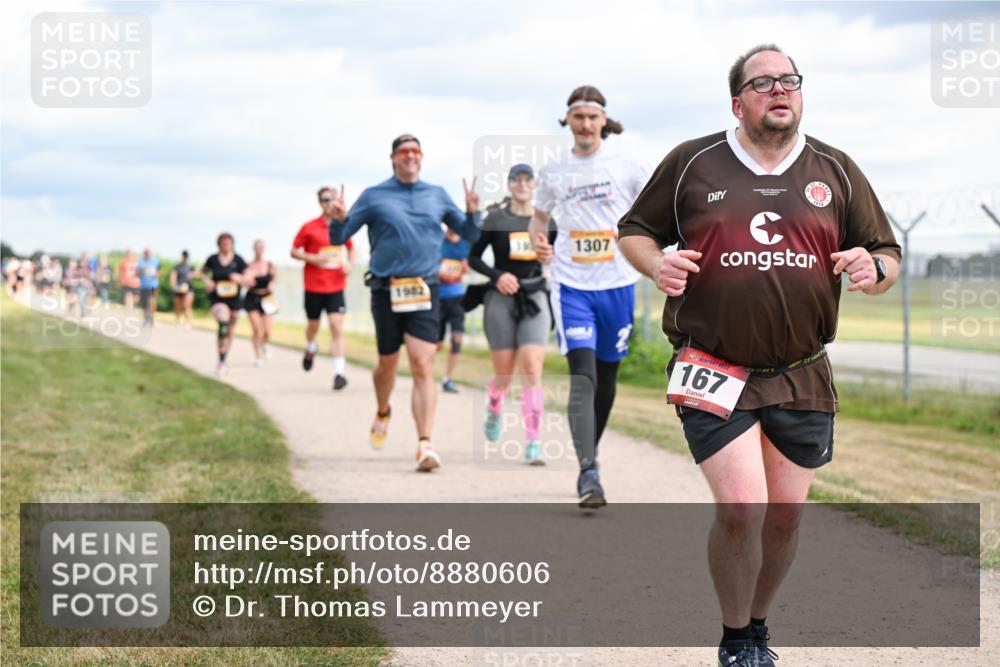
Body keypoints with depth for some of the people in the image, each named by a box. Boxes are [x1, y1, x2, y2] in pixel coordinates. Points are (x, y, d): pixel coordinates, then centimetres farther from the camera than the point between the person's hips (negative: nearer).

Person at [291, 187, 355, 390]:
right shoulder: (309, 228, -3)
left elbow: (351, 249, 21)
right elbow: (294, 251, 2)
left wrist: (350, 265, 1)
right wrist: (312, 258, -15)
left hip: (336, 287, 0)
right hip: (314, 286, 0)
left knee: (337, 328, -13)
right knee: (313, 325, 15)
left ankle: (339, 372, -17)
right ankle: (311, 348, 49)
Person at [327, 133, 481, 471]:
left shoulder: (437, 195, 12)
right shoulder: (374, 196, 4)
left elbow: (470, 235, 17)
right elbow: (338, 238, 5)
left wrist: (473, 212, -3)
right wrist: (339, 219, -17)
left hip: (425, 292, 0)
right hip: (386, 291, 0)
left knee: (422, 366, -12)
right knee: (388, 364, 12)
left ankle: (425, 444, -16)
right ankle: (383, 413, 44)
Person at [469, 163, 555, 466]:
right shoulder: (495, 219, -1)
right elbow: (473, 257, 2)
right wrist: (497, 276, -13)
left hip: (534, 299, 1)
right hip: (501, 298, -1)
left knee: (532, 369, -13)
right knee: (504, 372, 6)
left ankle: (533, 443, -12)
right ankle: (493, 408, 42)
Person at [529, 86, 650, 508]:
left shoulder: (626, 167, 1)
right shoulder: (553, 172, 5)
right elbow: (539, 216, 20)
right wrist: (538, 243, -1)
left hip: (617, 284, 1)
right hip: (571, 285, -1)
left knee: (606, 376, 12)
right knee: (583, 376, -16)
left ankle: (590, 454, 33)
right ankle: (588, 473, -22)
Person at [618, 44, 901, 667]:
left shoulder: (836, 170, 8)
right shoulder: (692, 163, 2)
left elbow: (888, 257, 12)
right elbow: (634, 230, 12)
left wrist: (874, 270, -12)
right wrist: (658, 266, -10)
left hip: (802, 379, 3)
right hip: (713, 375, -3)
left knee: (785, 516, 8)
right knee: (742, 508, -14)